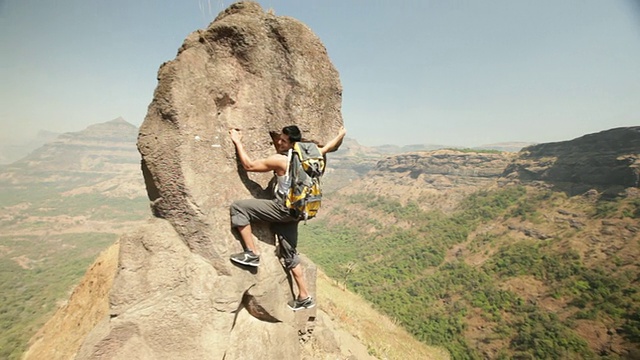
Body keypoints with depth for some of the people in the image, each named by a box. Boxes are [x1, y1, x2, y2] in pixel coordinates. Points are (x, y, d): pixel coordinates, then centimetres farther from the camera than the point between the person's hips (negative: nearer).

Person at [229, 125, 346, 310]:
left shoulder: (279, 160, -14)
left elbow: (249, 165, -12)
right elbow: (327, 147, 22)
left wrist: (237, 142, -2)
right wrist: (341, 134, 39)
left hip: (283, 209, -9)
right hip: (294, 211, 9)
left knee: (238, 207, -7)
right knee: (290, 254, 18)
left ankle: (252, 253, -4)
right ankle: (304, 297, 27)